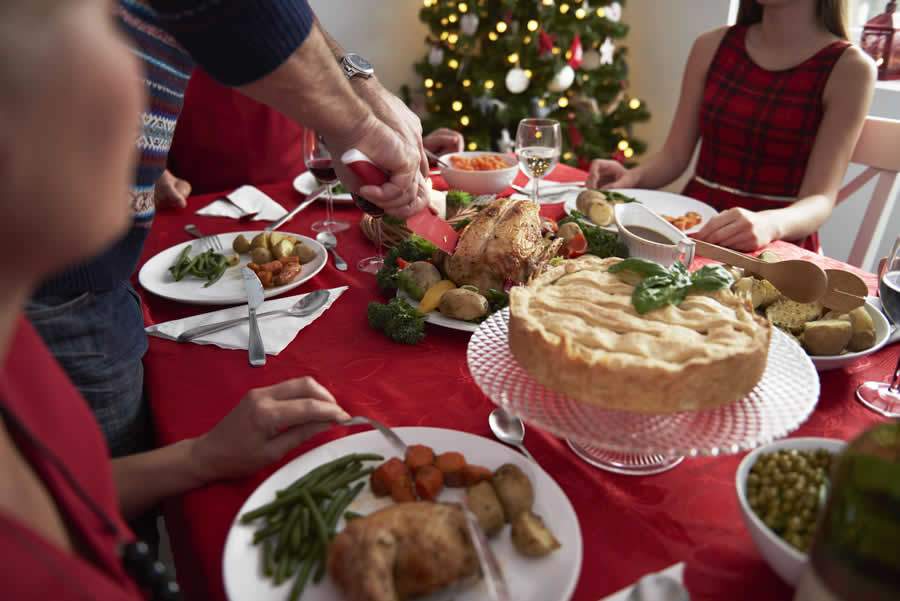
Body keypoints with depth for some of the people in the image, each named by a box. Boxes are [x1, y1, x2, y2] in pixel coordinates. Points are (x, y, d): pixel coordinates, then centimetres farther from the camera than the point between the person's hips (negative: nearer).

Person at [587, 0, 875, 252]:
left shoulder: (848, 67, -5)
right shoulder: (713, 47, 6)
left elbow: (819, 200, -12)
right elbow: (674, 156, 7)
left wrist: (770, 224, -34)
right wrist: (632, 177, -14)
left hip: (777, 248, -3)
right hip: (694, 230, 4)